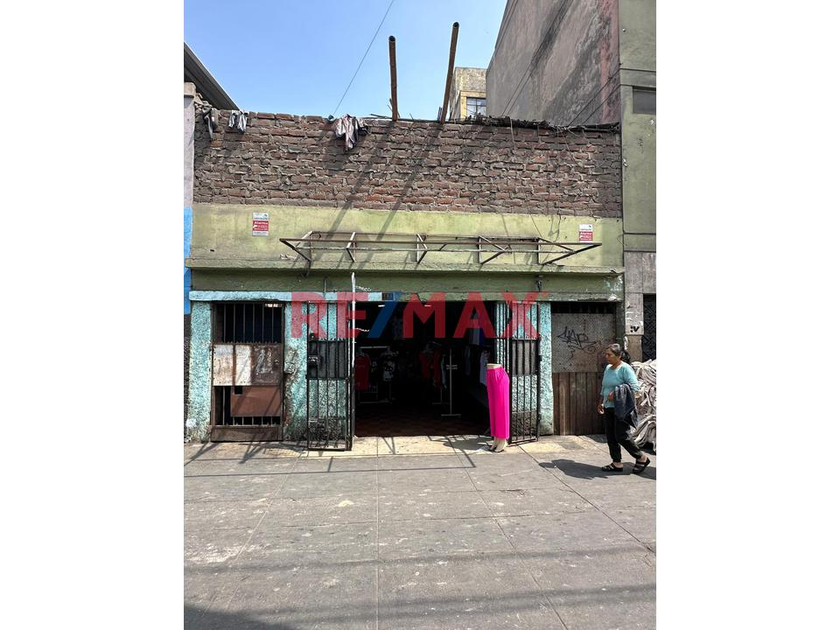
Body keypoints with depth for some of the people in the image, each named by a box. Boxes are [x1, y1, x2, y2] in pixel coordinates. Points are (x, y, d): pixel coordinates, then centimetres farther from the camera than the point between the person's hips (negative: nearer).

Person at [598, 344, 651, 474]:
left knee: (621, 436, -8)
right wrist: (601, 402, 20)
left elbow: (634, 386, -20)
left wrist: (615, 393, -23)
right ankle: (617, 463, 16)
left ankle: (642, 458, 13)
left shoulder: (625, 368, -12)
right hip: (608, 408, 8)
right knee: (611, 437, 7)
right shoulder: (608, 368, 13)